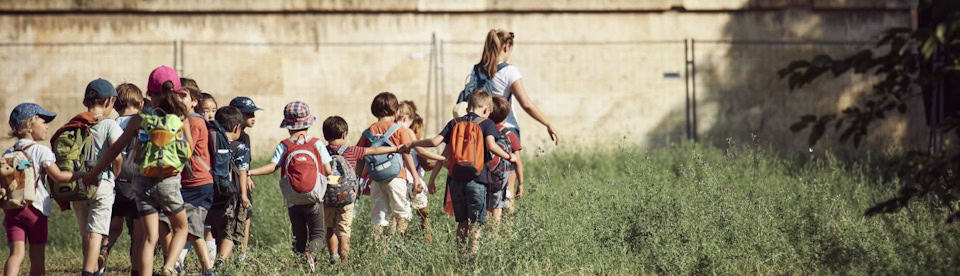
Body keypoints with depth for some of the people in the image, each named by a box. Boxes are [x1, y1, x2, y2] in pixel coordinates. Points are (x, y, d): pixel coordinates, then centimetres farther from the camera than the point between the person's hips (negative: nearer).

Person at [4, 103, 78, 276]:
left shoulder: (8, 153, 11)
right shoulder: (41, 151, -5)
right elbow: (58, 176, -11)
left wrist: (6, 211, 19)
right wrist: (81, 175, -2)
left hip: (12, 209, 4)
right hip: (36, 208, -4)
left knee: (16, 253, -4)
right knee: (37, 256, 6)